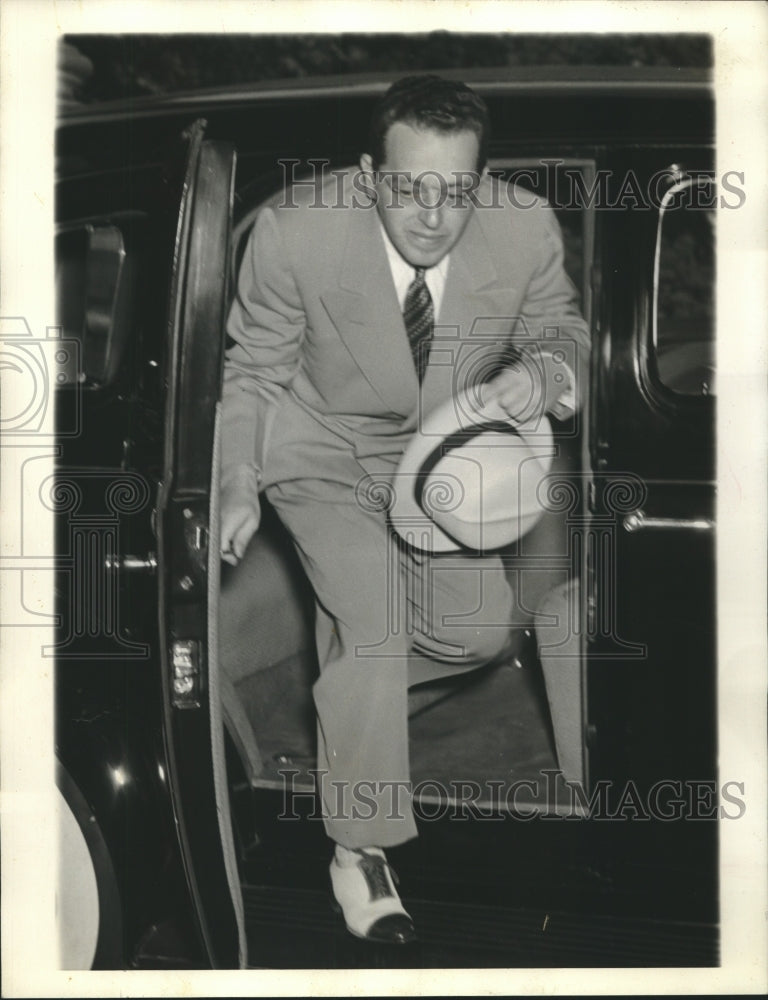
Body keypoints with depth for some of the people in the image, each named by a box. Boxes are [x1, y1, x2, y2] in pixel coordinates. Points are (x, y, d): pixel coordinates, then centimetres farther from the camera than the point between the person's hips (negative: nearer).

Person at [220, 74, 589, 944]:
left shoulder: (526, 229, -22)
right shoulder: (294, 230, -27)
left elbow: (557, 329, -1)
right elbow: (254, 367, -11)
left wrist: (543, 372, -25)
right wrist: (239, 483, -19)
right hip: (325, 450, -3)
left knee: (481, 628, -2)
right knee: (376, 628, -16)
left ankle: (349, 680, 30)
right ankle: (357, 852, 1)